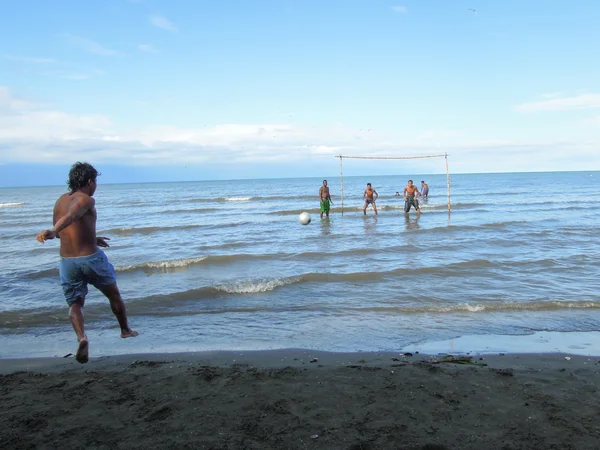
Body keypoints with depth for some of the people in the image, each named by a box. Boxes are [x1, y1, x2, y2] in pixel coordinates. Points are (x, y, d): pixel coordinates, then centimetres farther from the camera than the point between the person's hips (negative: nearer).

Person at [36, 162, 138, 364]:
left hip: (67, 261, 5)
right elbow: (70, 216, -33)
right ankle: (125, 329, 34)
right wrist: (52, 232, -51)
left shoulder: (60, 201, 9)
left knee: (75, 304, 12)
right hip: (92, 258, -5)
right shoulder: (86, 200, -12)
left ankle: (82, 337, -15)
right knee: (114, 295, 17)